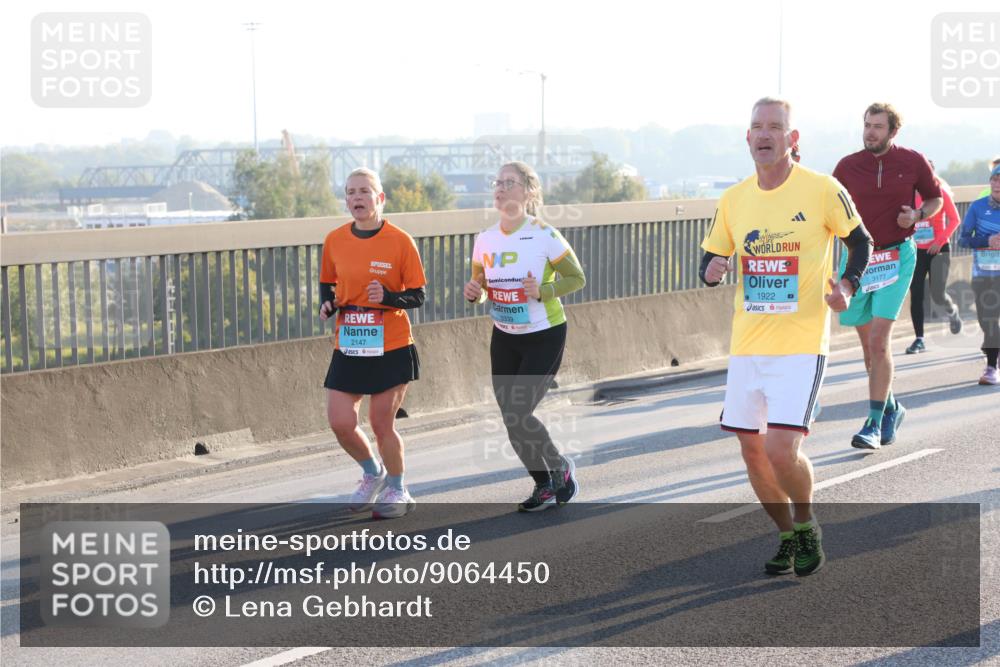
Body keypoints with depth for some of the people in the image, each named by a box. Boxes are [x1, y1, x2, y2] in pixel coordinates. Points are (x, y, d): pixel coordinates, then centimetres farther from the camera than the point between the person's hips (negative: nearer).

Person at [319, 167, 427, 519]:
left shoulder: (399, 241, -9)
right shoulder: (335, 240, 1)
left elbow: (417, 296, -4)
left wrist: (388, 297, -23)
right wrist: (327, 305, -6)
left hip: (391, 348, -3)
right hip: (348, 348, 3)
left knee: (381, 423, 0)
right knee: (340, 422, -3)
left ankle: (396, 490, 24)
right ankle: (373, 473, 27)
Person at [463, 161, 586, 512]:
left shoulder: (545, 236, -16)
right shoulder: (485, 240, -1)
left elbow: (577, 278, -7)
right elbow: (480, 288, 12)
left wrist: (543, 291, -24)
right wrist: (473, 292, -11)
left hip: (545, 337, -6)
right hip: (504, 338, 6)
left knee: (517, 415, -13)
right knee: (511, 418, 5)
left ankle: (560, 467, 14)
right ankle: (544, 486, 25)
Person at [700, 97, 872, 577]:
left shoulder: (823, 191, -7)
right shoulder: (733, 199, 7)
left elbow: (861, 242, 6)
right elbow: (710, 261, 16)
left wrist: (847, 285, -11)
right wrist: (711, 272, -8)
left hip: (801, 344, -5)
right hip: (747, 344, 5)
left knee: (781, 451, -15)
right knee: (752, 450, 8)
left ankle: (807, 527, 14)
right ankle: (788, 537, 30)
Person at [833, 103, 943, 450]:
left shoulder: (913, 162, -1)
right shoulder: (848, 166, 1)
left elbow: (935, 198, 12)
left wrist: (918, 215, -9)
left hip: (896, 257, -3)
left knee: (879, 341, -14)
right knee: (869, 344, 11)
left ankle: (875, 423, -10)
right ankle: (891, 408, 32)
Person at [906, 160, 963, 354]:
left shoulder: (940, 193, -5)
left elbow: (955, 219, -6)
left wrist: (940, 241, -15)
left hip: (938, 250, -3)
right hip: (916, 251, 3)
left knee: (937, 295, -8)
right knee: (915, 296, -3)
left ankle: (952, 311, 28)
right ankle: (919, 340, 3)